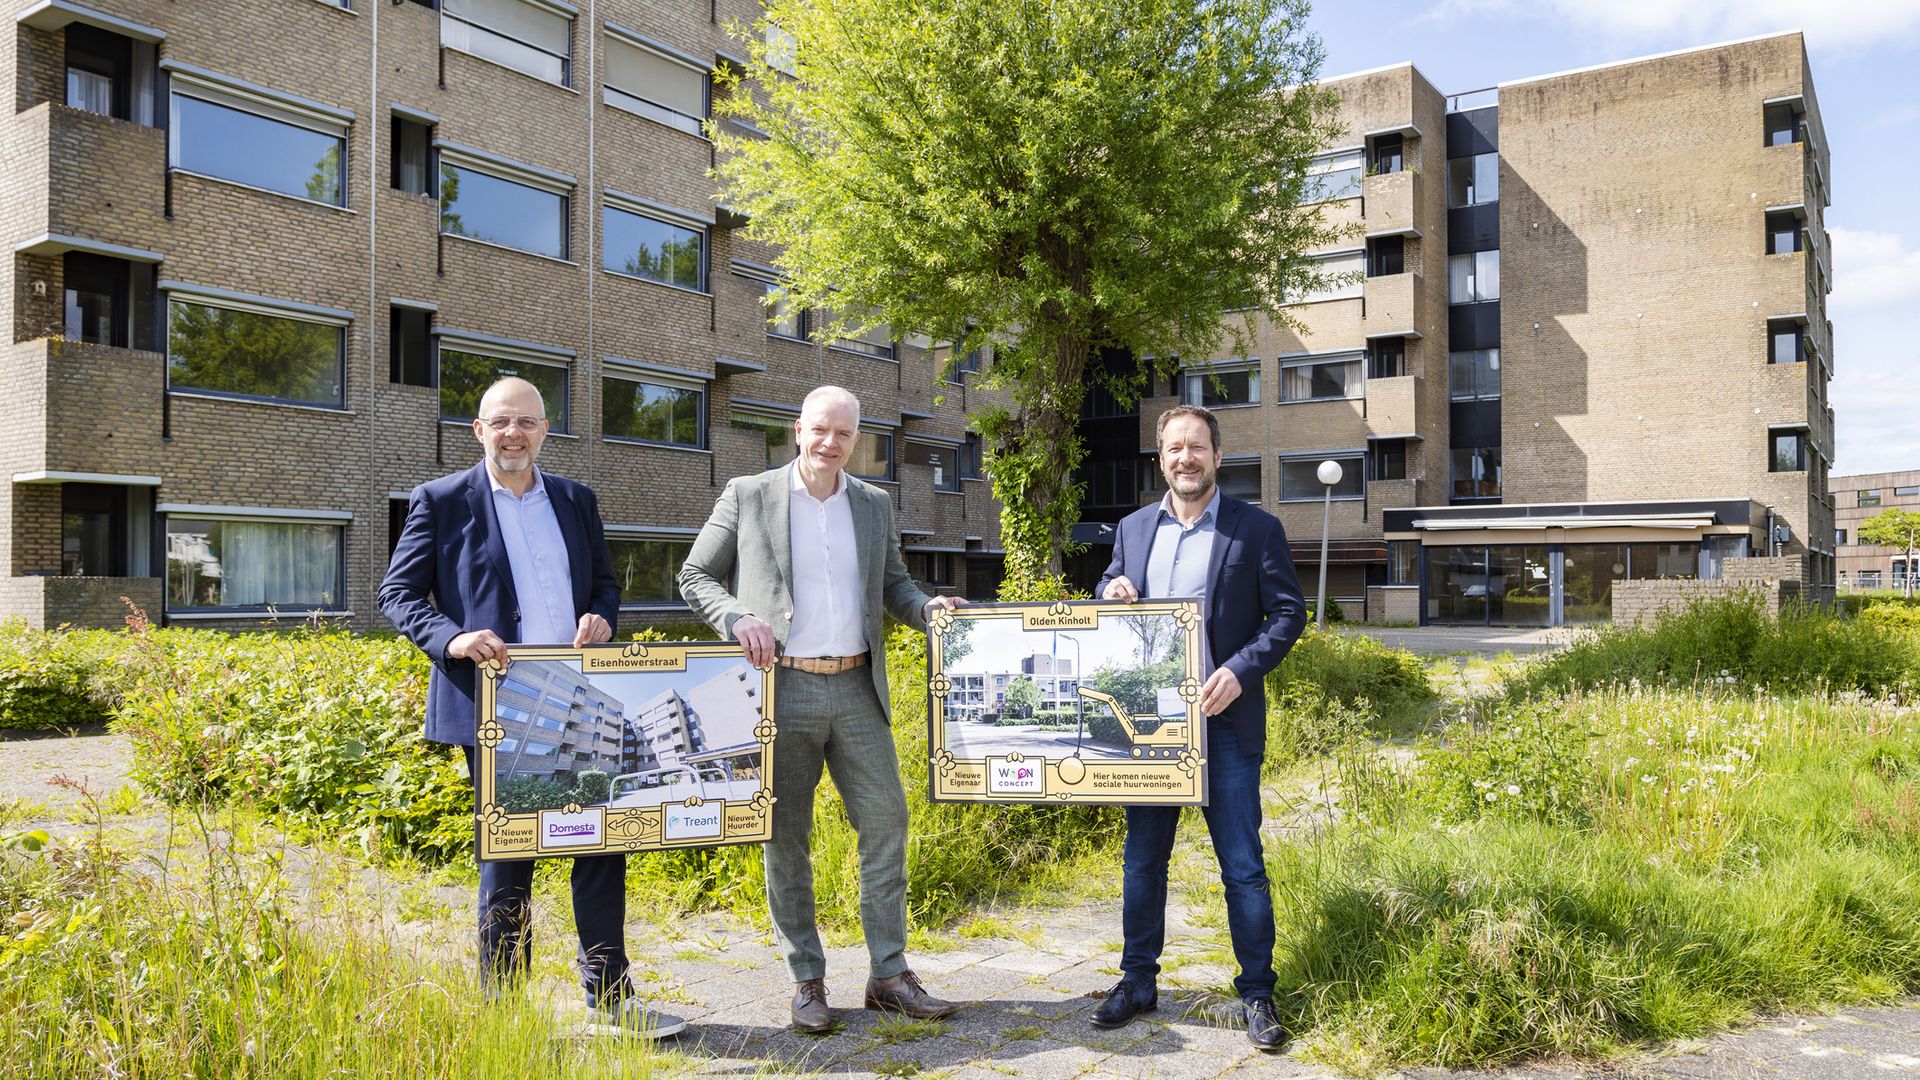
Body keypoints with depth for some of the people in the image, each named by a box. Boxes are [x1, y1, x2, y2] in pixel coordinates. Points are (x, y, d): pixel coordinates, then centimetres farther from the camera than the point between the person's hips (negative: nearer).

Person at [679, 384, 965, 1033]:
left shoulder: (874, 505, 12)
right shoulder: (747, 496, 2)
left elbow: (893, 585, 20)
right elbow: (694, 577, 4)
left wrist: (928, 608, -2)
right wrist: (737, 617, -15)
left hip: (858, 689, 3)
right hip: (782, 690, -3)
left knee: (886, 822, 2)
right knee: (786, 839, 4)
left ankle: (889, 975, 14)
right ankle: (806, 982, 18)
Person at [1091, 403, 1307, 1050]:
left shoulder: (1257, 530, -2)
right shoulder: (1133, 529, 10)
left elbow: (1288, 614, -4)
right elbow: (1107, 610, 19)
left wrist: (1240, 669, -18)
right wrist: (1111, 597, -5)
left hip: (1224, 720, -4)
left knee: (1242, 862, 1)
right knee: (1142, 856, 12)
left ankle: (1256, 994, 15)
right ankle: (1137, 982, 26)